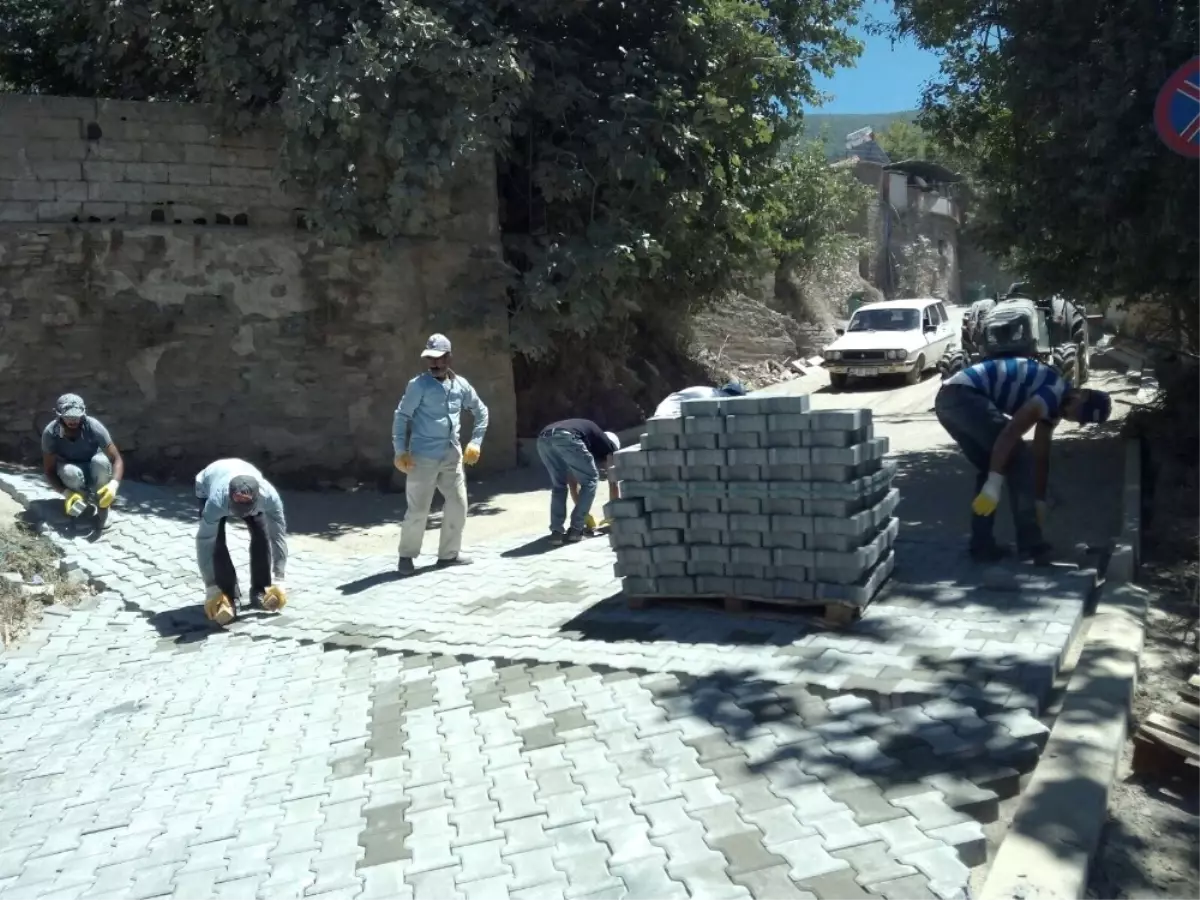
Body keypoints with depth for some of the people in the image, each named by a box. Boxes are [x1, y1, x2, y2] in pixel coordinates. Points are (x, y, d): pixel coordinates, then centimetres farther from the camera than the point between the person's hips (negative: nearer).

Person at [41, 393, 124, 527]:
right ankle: (81, 507, -7)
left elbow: (116, 459, -26)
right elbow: (49, 470, -19)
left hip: (94, 470, 0)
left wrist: (113, 484, -45)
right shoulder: (50, 433, -25)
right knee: (69, 472, -36)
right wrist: (66, 493, -36)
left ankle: (103, 507, -15)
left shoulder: (93, 427, -28)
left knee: (101, 461, -35)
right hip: (70, 468, 0)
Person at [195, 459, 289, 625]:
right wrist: (211, 589, -32)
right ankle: (229, 598, -9)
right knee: (215, 542, -20)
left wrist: (278, 581, -28)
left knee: (262, 533, -15)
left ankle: (260, 590, 1)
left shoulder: (269, 496, -41)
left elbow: (278, 535, -30)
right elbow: (205, 543, -35)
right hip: (207, 488, -2)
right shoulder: (216, 502, -45)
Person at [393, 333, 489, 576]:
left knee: (458, 505, 8)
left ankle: (448, 554, 21)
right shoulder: (419, 385, -9)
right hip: (423, 457, -5)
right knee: (418, 509, -3)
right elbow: (402, 416, -9)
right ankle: (407, 556, 13)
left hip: (452, 456, 5)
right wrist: (400, 451, -14)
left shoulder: (460, 384, 5)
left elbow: (481, 411, 16)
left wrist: (476, 442, 8)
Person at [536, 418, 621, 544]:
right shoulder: (608, 445, 31)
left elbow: (573, 482, 50)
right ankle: (575, 530, 13)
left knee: (558, 485, 26)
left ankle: (557, 531, 16)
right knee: (590, 481, 16)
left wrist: (585, 512, 56)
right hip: (567, 438, -6)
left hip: (543, 439, 6)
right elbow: (613, 484, 32)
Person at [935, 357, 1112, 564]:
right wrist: (994, 484, -18)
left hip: (948, 400, 10)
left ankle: (981, 545, 18)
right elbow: (1011, 432, -17)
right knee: (1018, 459, -4)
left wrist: (1039, 502, 33)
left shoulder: (1052, 402, 22)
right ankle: (1030, 544, 0)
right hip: (964, 396, -10)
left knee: (989, 468, 18)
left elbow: (1041, 457, 29)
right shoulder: (1056, 392, -8)